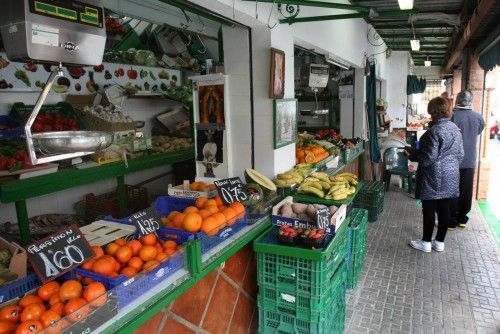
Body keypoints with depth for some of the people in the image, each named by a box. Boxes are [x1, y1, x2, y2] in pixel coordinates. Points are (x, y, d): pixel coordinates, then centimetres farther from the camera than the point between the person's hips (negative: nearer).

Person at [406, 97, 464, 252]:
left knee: (429, 209, 3)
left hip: (434, 178, -8)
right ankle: (439, 242, 23)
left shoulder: (434, 130, -19)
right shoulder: (455, 128, 7)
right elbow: (460, 154, 13)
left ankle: (426, 243, 15)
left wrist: (411, 154, -6)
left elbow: (428, 158, -20)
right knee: (444, 209, 12)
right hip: (450, 177, 8)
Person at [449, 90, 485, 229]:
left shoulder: (453, 116, -16)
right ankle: (462, 219, 25)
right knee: (466, 191, 14)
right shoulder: (478, 117, -2)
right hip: (470, 160, 4)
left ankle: (451, 221, 11)